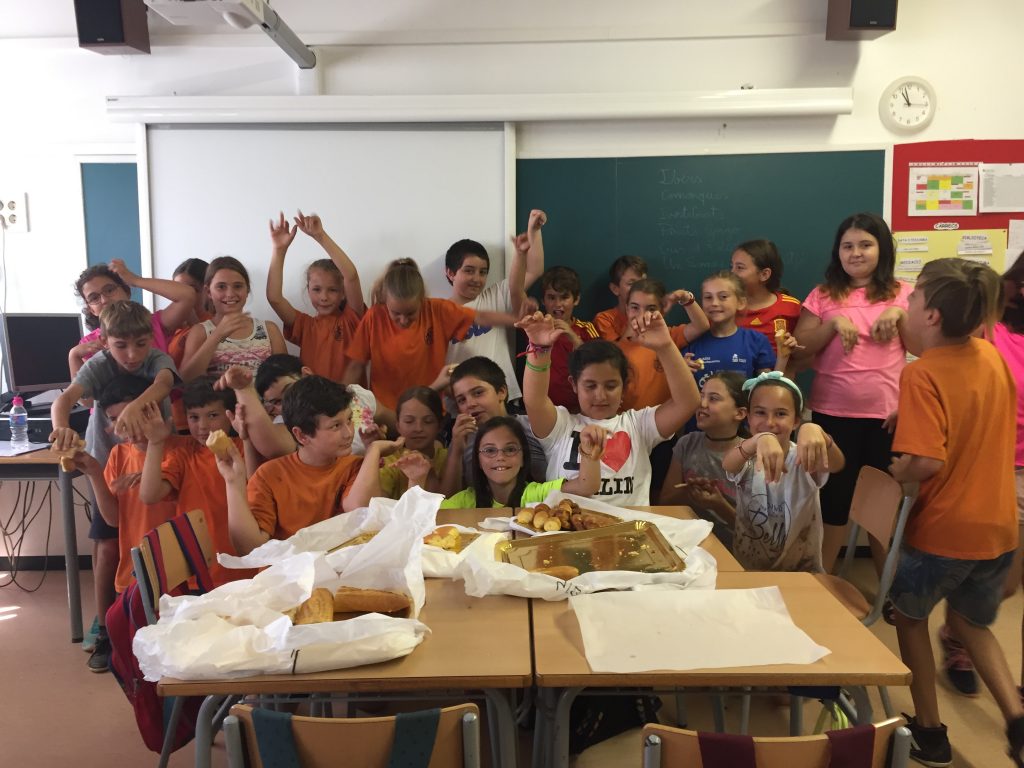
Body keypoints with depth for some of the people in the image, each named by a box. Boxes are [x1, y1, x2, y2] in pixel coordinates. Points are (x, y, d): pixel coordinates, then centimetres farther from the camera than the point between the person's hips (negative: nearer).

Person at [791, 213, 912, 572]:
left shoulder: (902, 293, 5)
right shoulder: (823, 295, 3)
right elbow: (798, 354, -2)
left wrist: (900, 314, -14)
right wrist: (832, 324, -14)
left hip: (887, 414, 1)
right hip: (833, 413, -1)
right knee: (833, 499, 8)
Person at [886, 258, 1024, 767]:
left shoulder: (921, 375, -22)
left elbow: (927, 462, -31)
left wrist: (894, 471, -12)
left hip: (942, 530, -6)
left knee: (910, 617, 20)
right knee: (971, 623, 28)